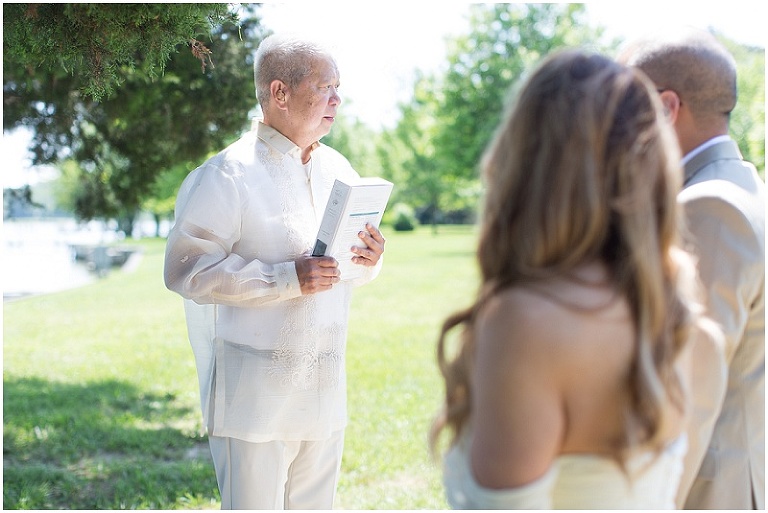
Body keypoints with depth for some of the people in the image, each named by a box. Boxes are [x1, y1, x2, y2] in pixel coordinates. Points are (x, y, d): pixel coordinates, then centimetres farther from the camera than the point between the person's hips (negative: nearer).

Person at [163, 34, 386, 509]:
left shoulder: (338, 170, 11)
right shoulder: (227, 175, -11)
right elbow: (185, 268, -18)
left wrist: (370, 262, -5)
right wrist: (286, 278, -24)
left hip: (325, 393, 7)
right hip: (254, 396, -6)